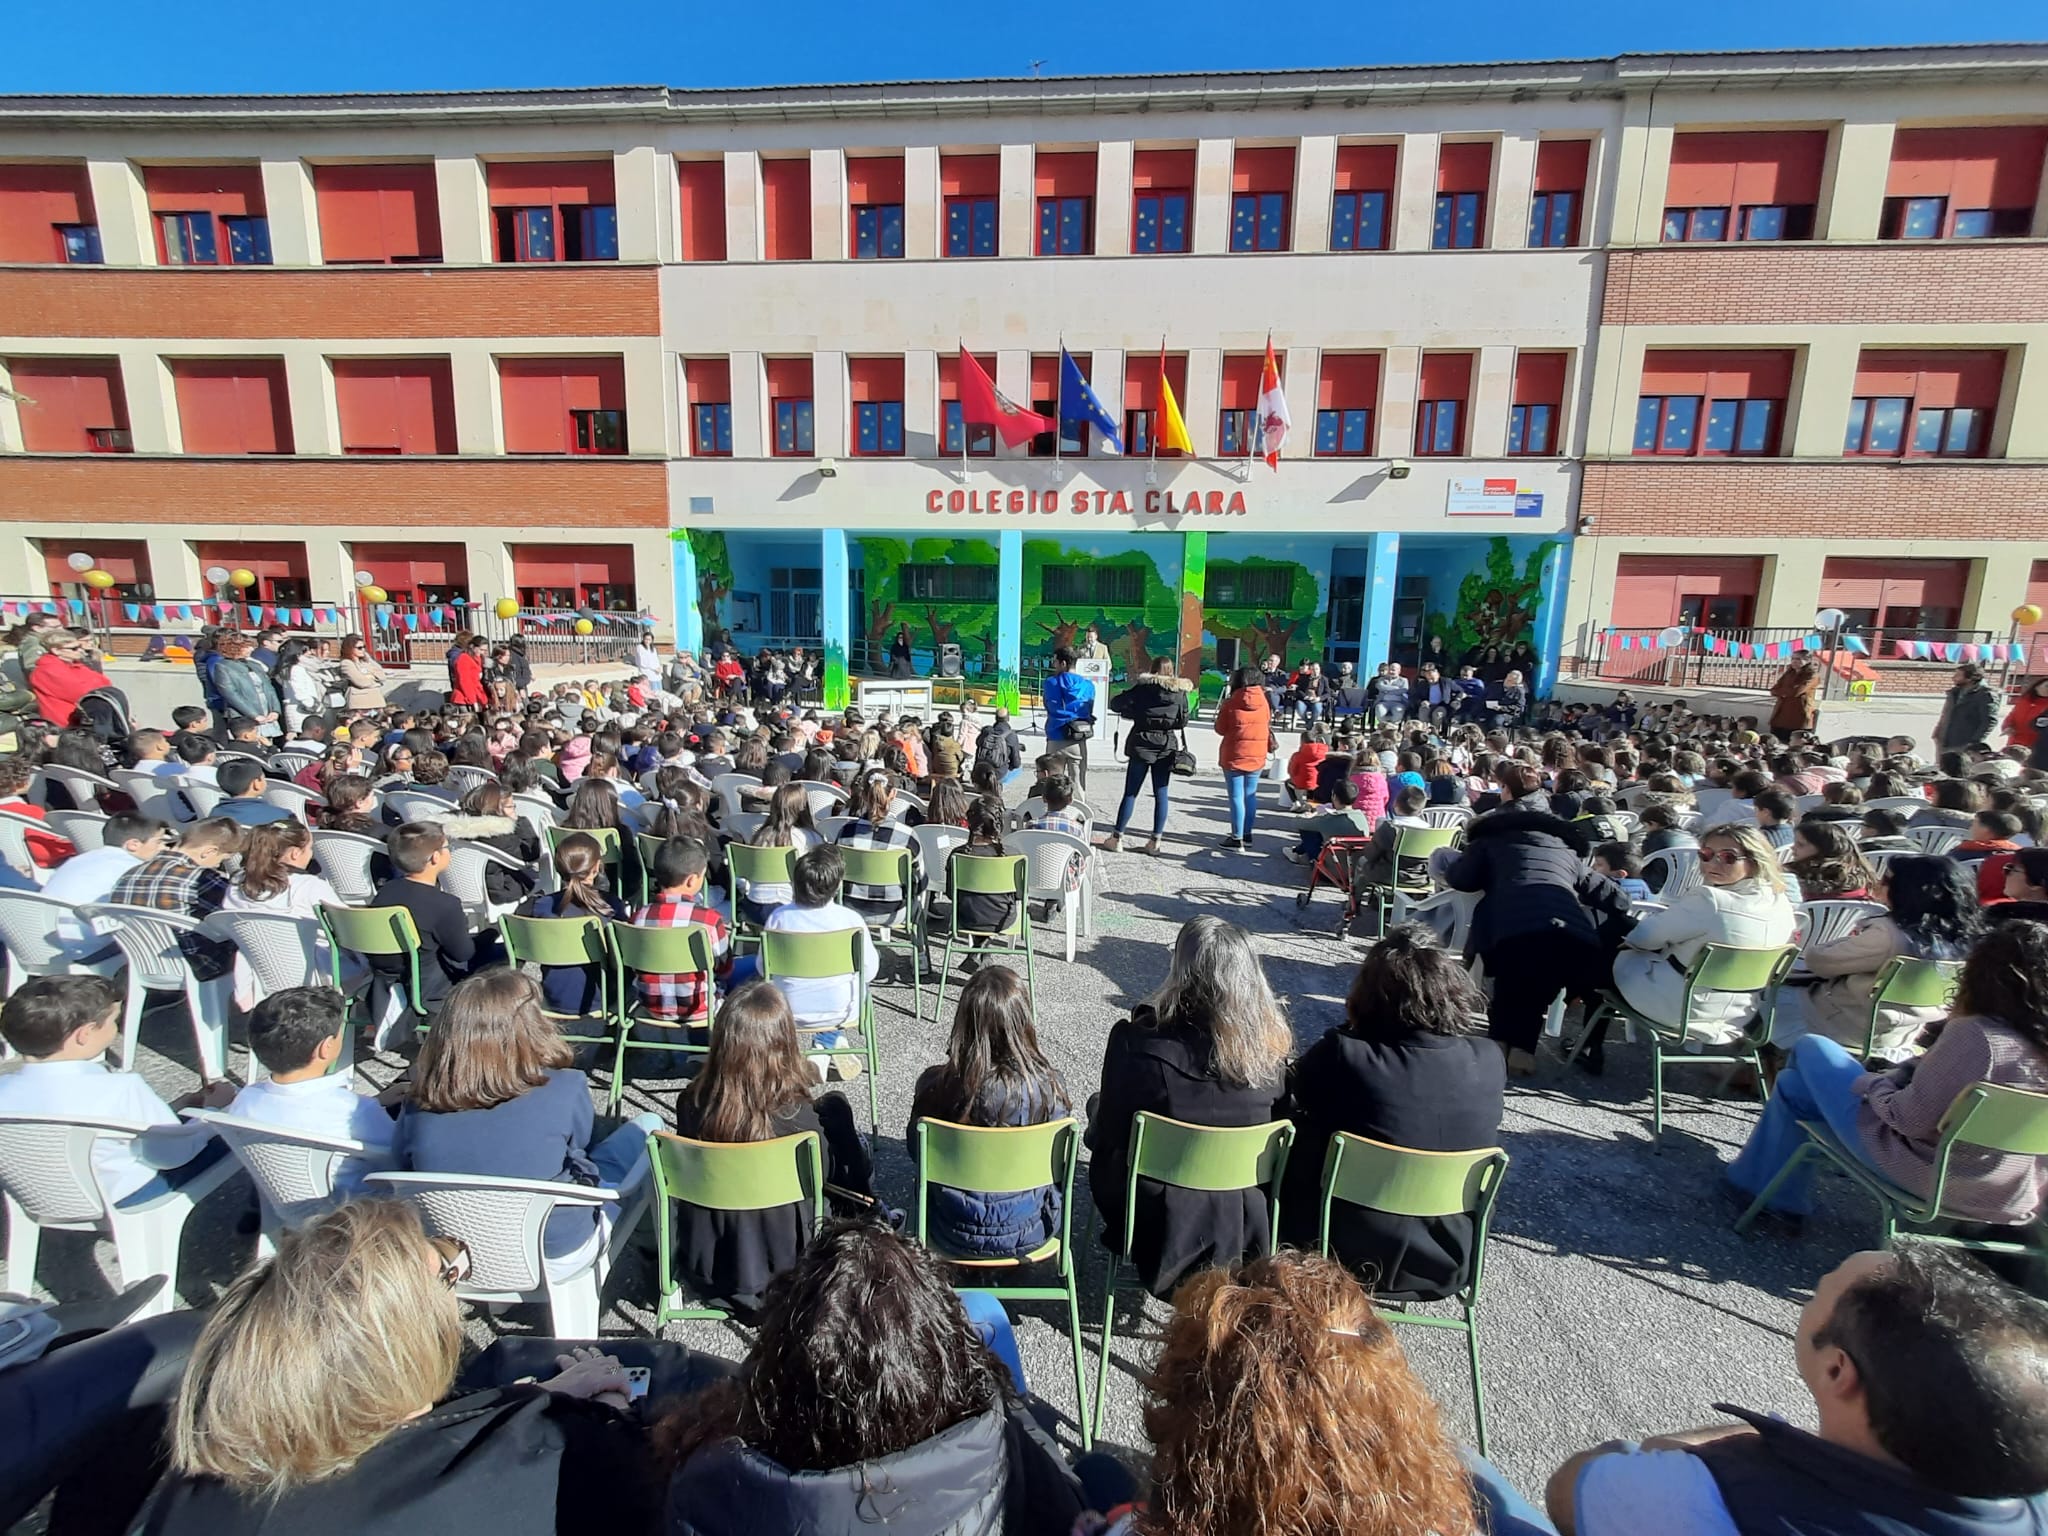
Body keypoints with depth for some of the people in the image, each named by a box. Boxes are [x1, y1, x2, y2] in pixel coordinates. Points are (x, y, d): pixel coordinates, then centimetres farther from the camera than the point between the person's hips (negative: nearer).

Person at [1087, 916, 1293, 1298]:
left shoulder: (1139, 1041, -26)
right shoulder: (1271, 1049, -16)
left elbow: (1107, 1136, -13)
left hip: (1158, 1227, -3)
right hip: (1245, 1223, 4)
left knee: (1096, 1105, 21)